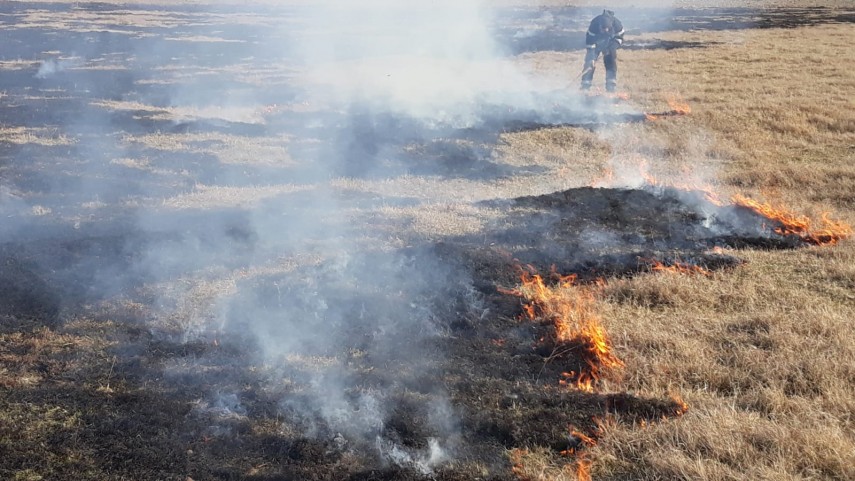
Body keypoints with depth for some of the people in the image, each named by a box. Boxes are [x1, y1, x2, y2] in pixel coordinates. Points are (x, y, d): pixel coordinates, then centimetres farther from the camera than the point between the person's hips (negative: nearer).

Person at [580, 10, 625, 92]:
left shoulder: (616, 24, -31)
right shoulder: (594, 24, -35)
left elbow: (620, 38, -12)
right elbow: (590, 41, -29)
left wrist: (614, 45, -29)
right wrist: (591, 59, -32)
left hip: (609, 44, 2)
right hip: (595, 42, -1)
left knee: (611, 61, -9)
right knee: (589, 62, -11)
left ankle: (611, 85, -3)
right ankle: (585, 85, -6)